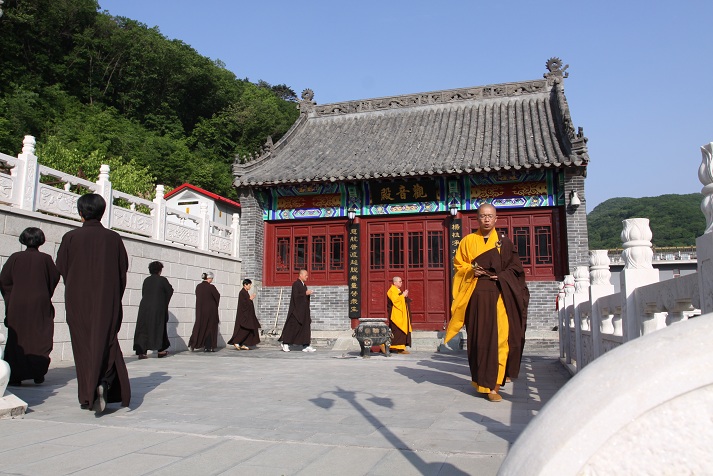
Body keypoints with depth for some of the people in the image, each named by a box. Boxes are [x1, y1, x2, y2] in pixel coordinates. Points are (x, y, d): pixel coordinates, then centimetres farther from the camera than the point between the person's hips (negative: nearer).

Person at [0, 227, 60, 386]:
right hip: (40, 306, 0)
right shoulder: (45, 259, -4)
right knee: (39, 340, 7)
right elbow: (55, 278, 2)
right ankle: (38, 374, 5)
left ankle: (15, 375, 5)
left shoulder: (15, 258, -2)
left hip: (17, 306, 1)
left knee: (16, 340, 8)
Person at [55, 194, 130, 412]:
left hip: (78, 300, 0)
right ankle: (104, 382, -15)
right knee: (106, 342, 9)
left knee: (83, 346, 9)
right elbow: (123, 270, 1)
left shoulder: (70, 238, -5)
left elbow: (62, 269, 2)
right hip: (108, 302, 0)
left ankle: (88, 395, 10)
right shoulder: (113, 238, -3)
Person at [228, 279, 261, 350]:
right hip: (243, 314, -10)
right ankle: (236, 342, -6)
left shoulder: (246, 293, 16)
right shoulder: (242, 293, -12)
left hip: (247, 314, 10)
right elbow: (243, 303, -20)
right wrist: (250, 299, -11)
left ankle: (243, 345, 6)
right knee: (245, 329, -12)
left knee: (248, 330, 6)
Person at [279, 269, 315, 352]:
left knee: (305, 327, 3)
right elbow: (295, 296, -19)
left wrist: (308, 294, 3)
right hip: (296, 310, -8)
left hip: (304, 310, 8)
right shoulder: (295, 284, -10)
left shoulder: (304, 285, 15)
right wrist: (305, 293, -17)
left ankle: (305, 346, 4)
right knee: (292, 327, -2)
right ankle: (285, 344, 10)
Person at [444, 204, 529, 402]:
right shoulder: (468, 241, 10)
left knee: (498, 338, -8)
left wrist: (500, 276, -9)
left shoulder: (504, 242, 10)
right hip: (476, 295, 0)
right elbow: (458, 264, 11)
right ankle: (482, 381, 13)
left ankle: (493, 385, -5)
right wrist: (471, 270, -9)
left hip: (499, 295, 0)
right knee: (479, 339, 0)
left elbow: (515, 267, 8)